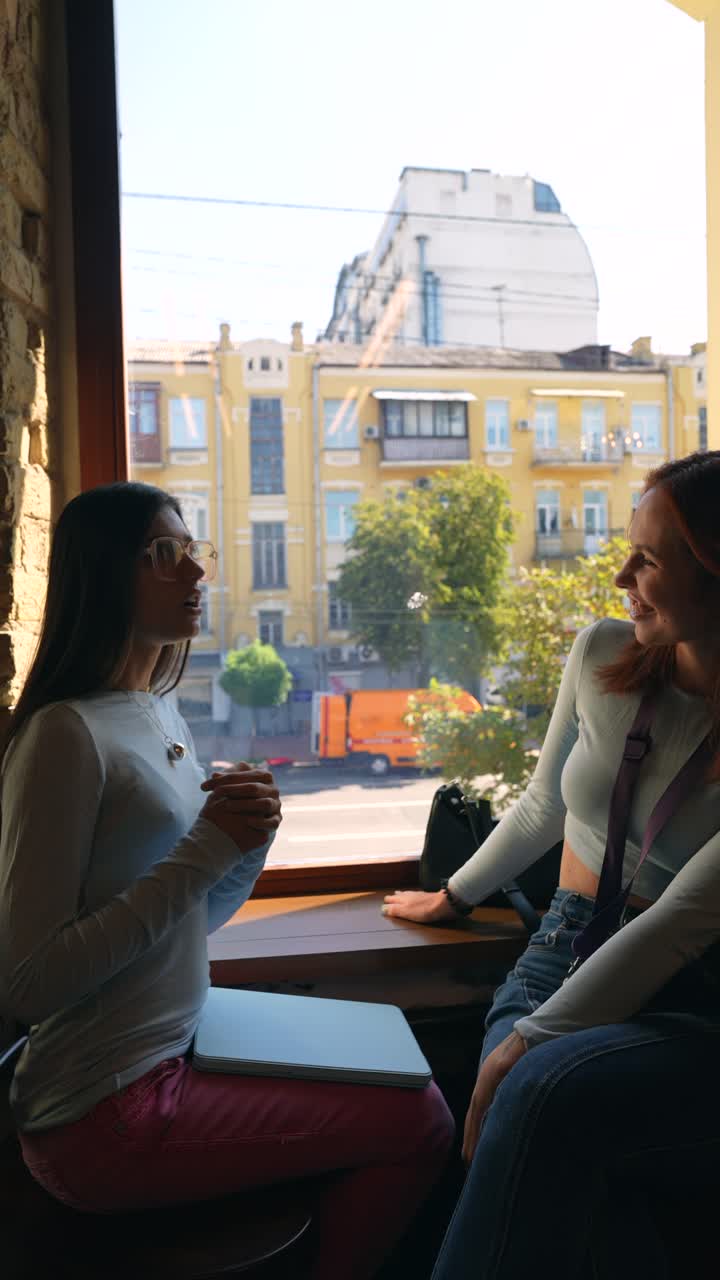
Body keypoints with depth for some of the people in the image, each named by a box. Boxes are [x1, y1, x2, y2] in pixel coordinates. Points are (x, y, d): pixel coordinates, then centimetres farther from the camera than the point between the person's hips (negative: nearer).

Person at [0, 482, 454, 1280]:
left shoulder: (160, 715, 5)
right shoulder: (67, 732, -21)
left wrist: (248, 843, -9)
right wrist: (201, 852, -24)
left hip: (168, 1057, 8)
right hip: (103, 1121, -8)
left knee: (397, 1092, 14)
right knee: (418, 1122, -4)